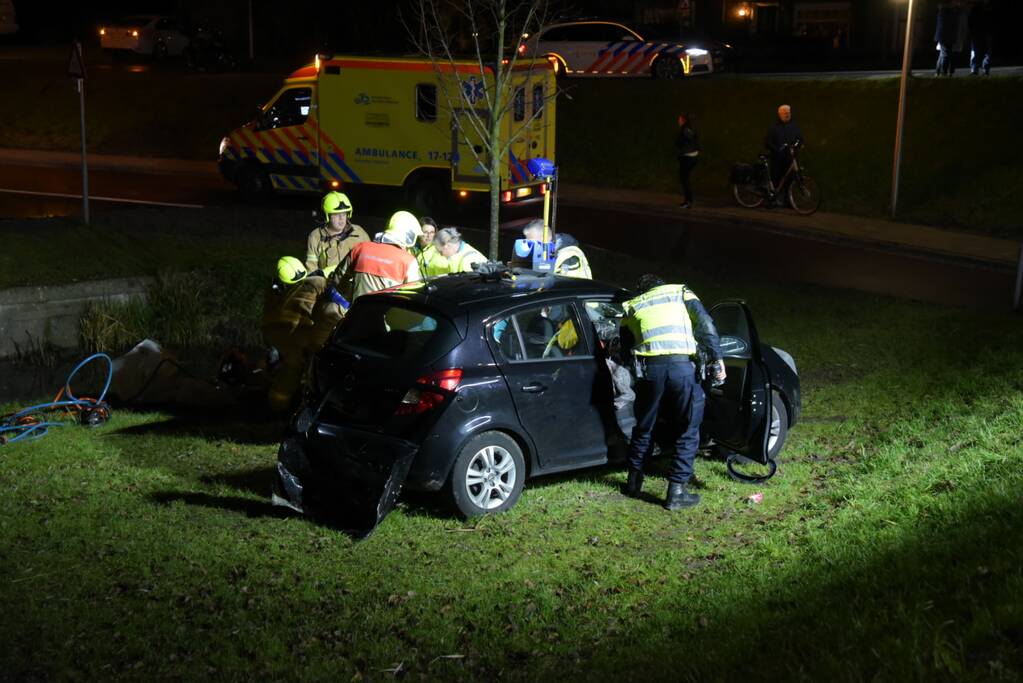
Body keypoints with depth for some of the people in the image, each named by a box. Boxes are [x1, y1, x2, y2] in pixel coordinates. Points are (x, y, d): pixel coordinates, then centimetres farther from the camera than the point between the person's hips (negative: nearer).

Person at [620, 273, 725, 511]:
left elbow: (626, 348, 22)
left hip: (650, 367, 2)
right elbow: (705, 324, 6)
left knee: (644, 428, 21)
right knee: (687, 432, 10)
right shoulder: (681, 293, 21)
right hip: (683, 366, -2)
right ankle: (676, 492, 7)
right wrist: (717, 358, 2)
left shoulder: (631, 307, 26)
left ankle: (634, 482, 32)